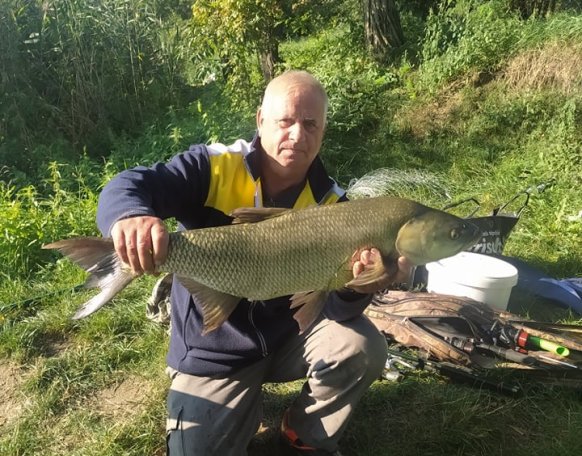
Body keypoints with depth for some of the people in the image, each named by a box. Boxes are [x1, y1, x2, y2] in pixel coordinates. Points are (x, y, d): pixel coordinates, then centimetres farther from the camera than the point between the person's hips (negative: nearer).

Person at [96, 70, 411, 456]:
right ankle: (245, 402, 29)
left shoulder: (330, 204, -9)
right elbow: (126, 186, -26)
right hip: (213, 351, -1)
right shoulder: (214, 168, -14)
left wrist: (356, 287, -40)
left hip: (288, 336, 2)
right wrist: (131, 215, -50)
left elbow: (335, 308, -15)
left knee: (363, 348, -21)